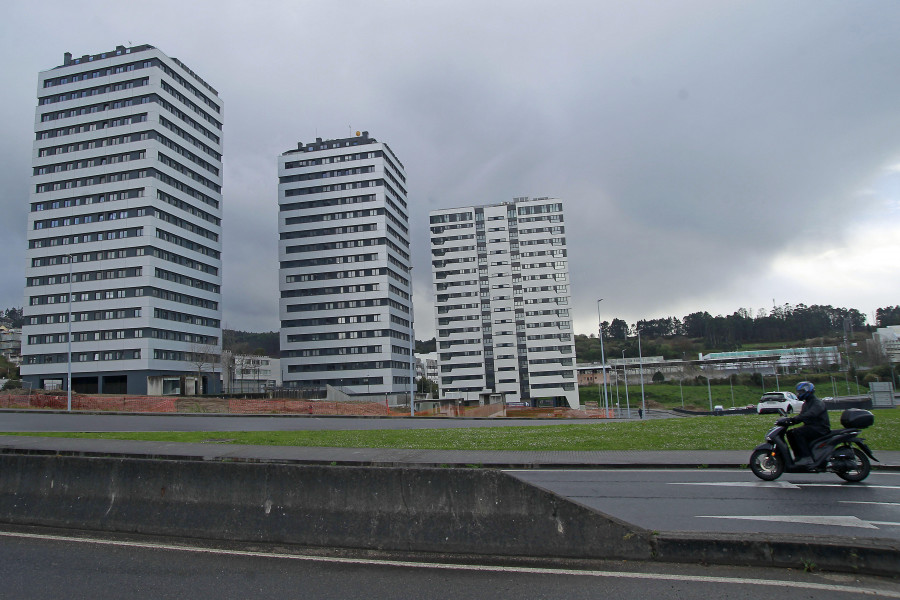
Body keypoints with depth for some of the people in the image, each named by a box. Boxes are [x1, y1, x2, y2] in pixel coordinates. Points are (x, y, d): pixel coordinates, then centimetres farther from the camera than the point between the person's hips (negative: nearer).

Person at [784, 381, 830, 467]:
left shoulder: (818, 403, -12)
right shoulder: (806, 404, 19)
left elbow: (809, 414, -30)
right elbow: (801, 416, 18)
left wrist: (794, 419, -40)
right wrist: (790, 421, -2)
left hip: (821, 429, -10)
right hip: (810, 427, 10)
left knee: (798, 432, -29)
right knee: (790, 433, -5)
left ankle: (807, 458, -29)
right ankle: (798, 456, -4)